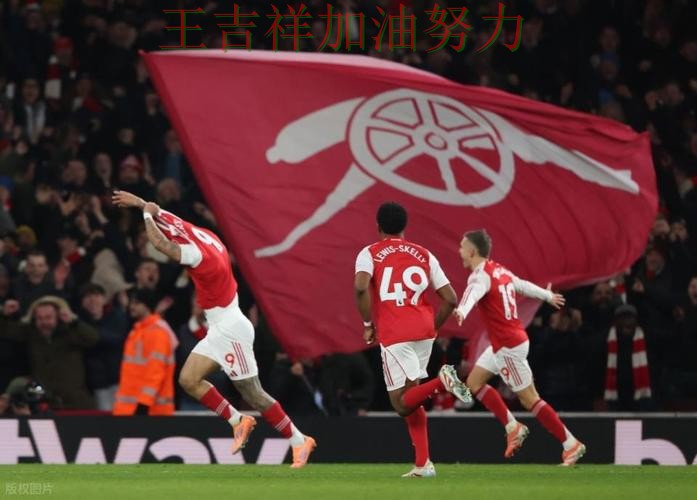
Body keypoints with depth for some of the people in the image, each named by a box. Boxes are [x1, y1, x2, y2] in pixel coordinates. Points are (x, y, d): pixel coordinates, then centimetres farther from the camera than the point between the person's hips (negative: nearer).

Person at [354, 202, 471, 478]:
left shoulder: (369, 254, 5)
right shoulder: (424, 255, 14)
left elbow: (361, 286, -16)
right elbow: (450, 299, 9)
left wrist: (368, 325, -4)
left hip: (394, 335, -4)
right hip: (424, 331, 4)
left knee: (402, 403, -3)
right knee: (410, 398, 17)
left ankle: (441, 381, -31)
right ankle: (422, 464, 8)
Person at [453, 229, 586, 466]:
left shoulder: (481, 276, -18)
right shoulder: (500, 271, 9)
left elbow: (474, 292, -42)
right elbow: (524, 285, 27)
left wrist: (462, 310, -65)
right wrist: (547, 295, 47)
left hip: (508, 346, -9)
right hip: (502, 345, 9)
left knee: (529, 399, -3)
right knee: (474, 382, 13)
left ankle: (571, 444, 2)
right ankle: (513, 427, 14)